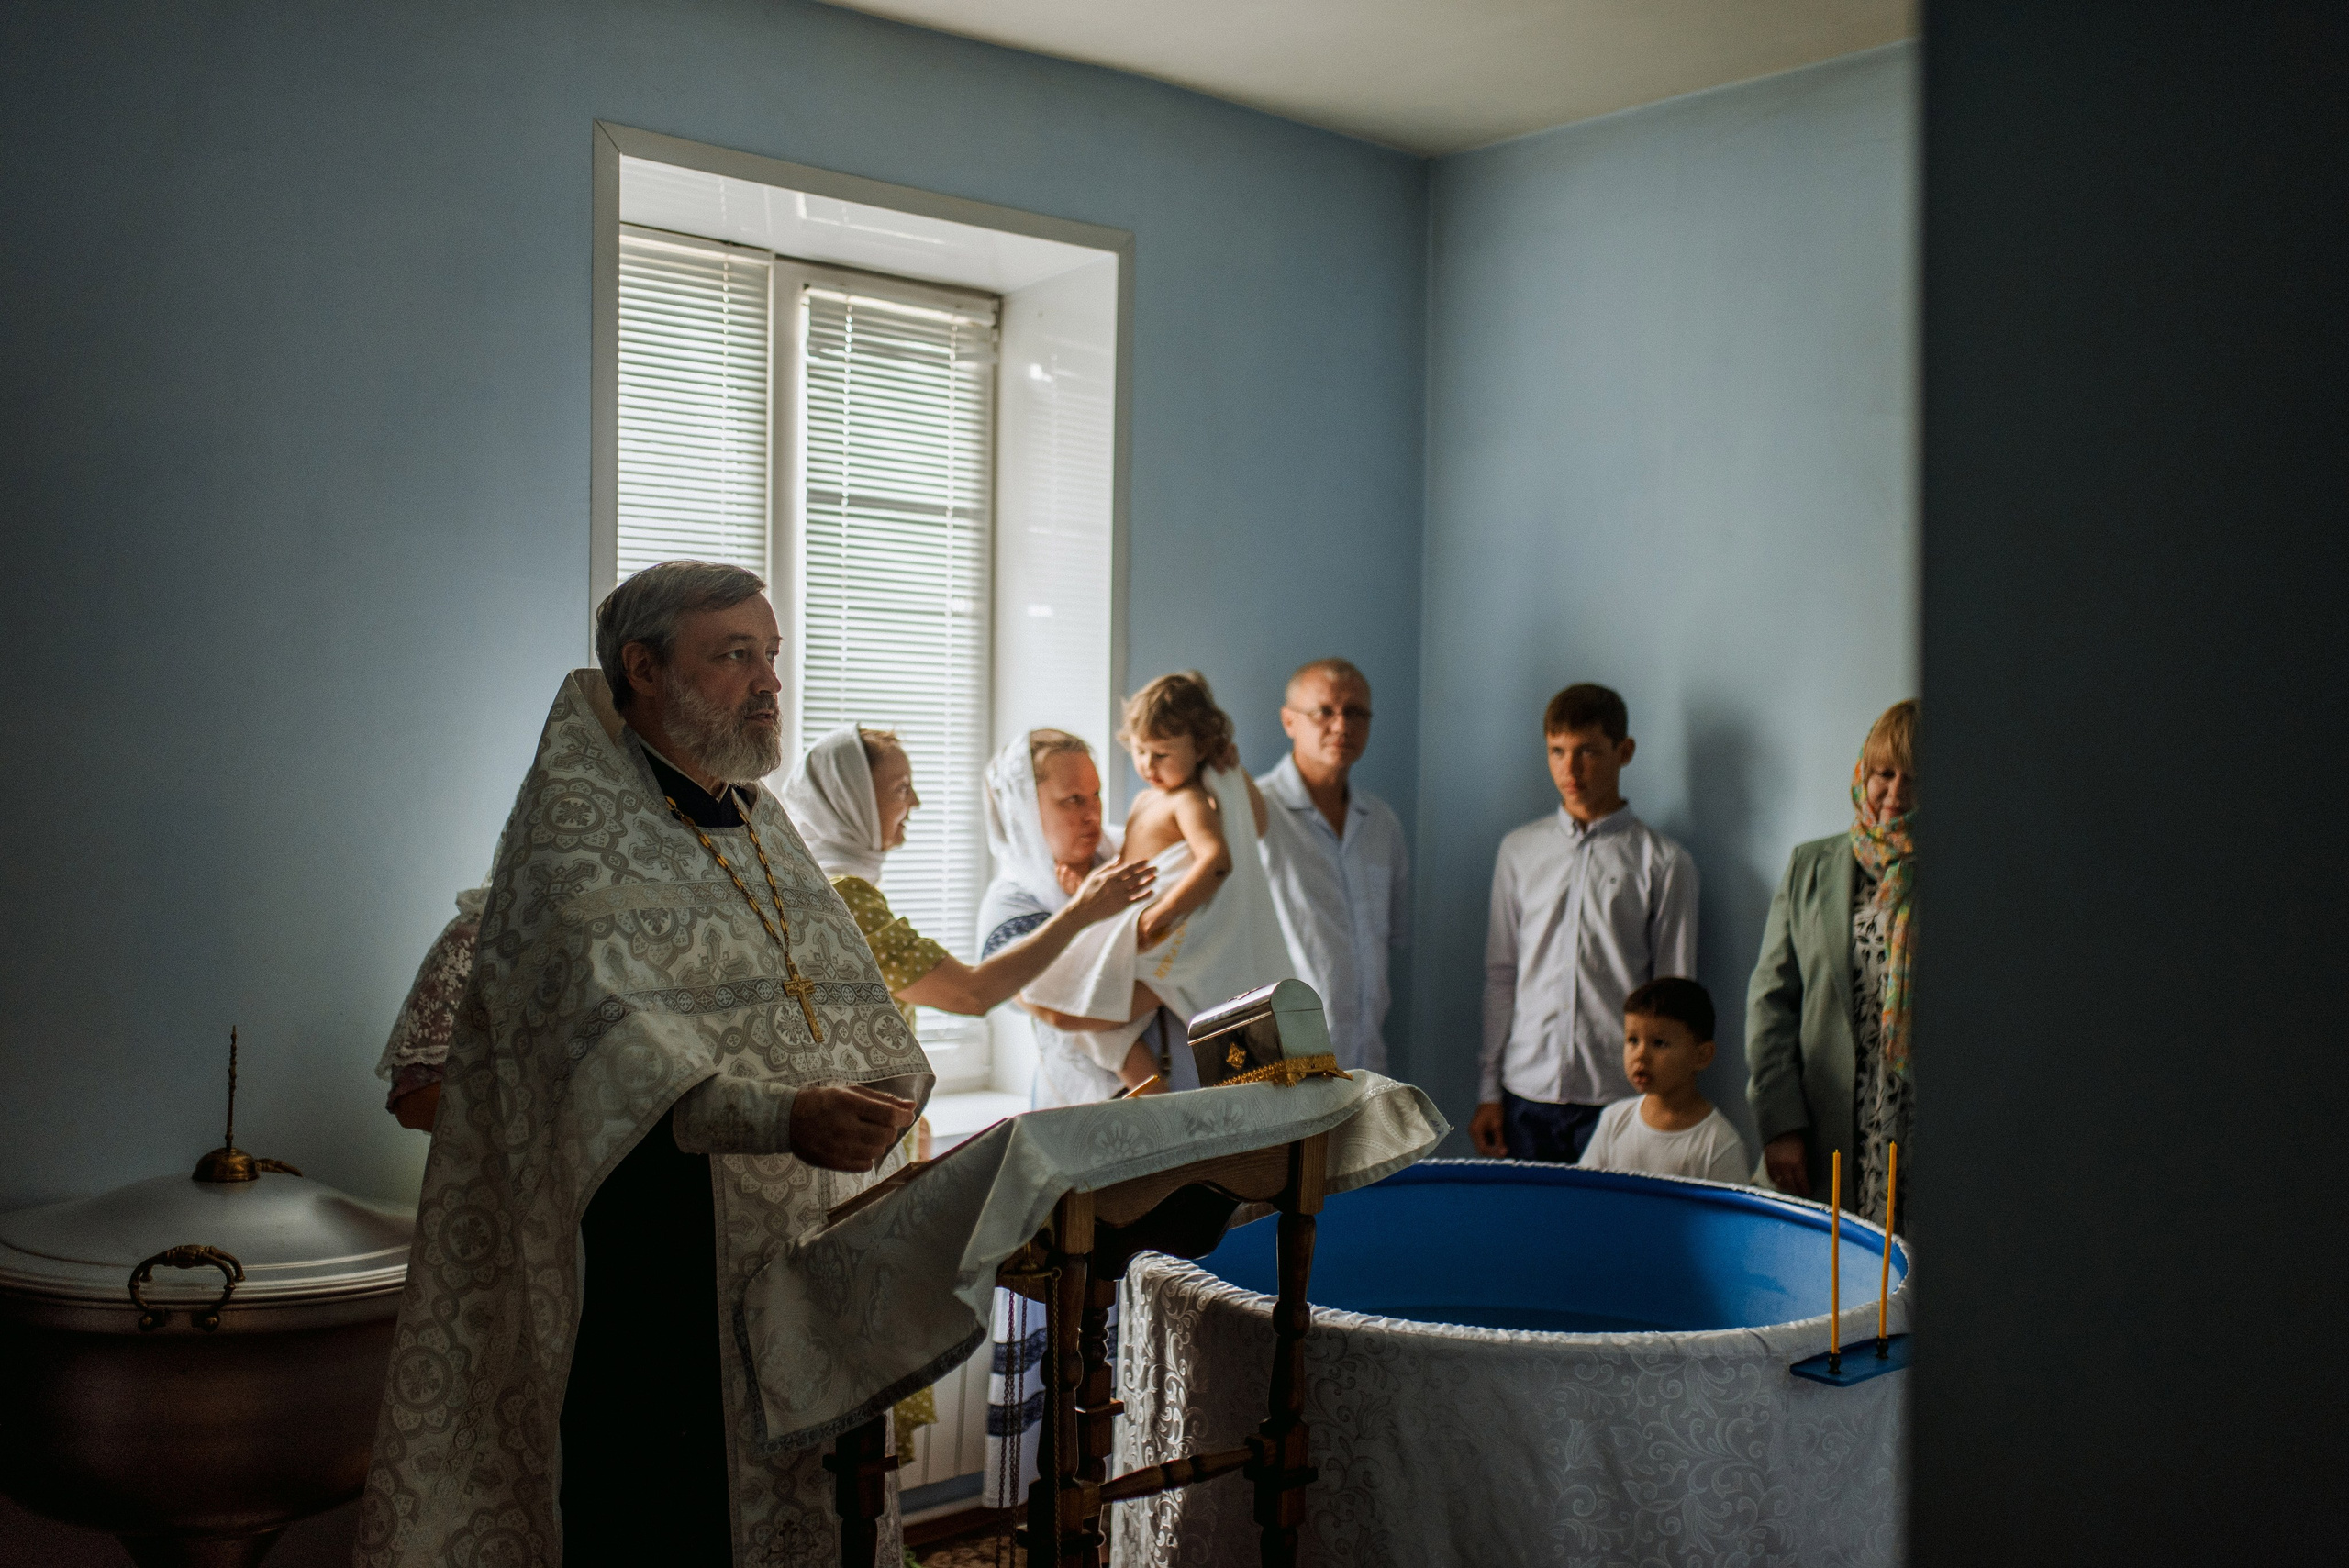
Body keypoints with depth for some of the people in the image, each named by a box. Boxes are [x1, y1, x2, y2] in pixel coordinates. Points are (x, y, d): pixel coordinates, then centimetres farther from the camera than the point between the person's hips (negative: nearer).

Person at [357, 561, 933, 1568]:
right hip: (659, 1259, -7)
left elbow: (857, 1002, 14)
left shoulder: (763, 827, 17)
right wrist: (782, 1118, -33)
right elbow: (611, 1041, -21)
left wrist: (890, 1088, -7)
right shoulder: (578, 831, -7)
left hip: (805, 1256, 7)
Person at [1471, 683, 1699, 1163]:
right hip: (1527, 1090, 2)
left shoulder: (1664, 863, 1)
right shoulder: (1519, 850, 9)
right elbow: (1501, 976, 11)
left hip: (1617, 1097, -2)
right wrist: (1490, 1091, 8)